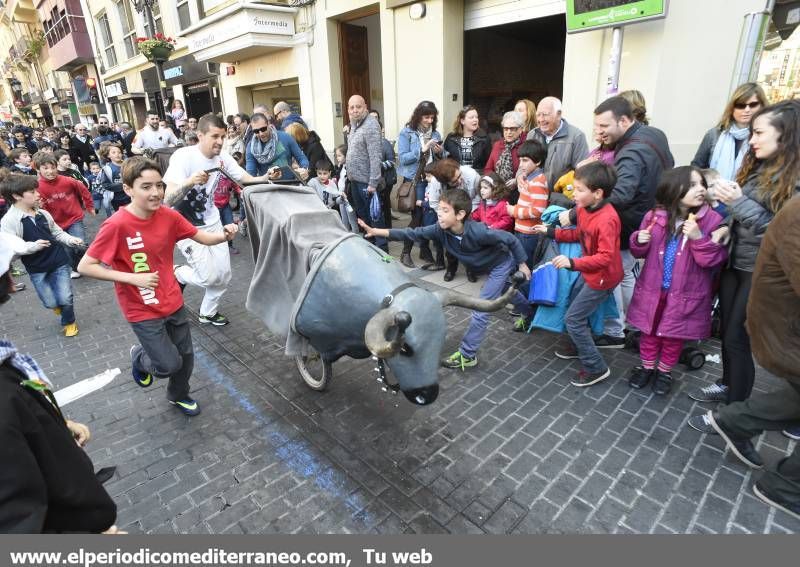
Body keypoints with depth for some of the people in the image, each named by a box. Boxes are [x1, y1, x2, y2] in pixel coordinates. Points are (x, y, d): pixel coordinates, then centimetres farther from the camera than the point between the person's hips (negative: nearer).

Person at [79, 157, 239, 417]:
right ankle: (140, 357, 34)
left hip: (173, 302, 5)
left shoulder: (168, 216, -8)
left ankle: (179, 395, 45)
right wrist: (132, 278, -23)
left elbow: (203, 237, -1)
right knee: (170, 364, -2)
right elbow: (85, 266, -16)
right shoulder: (116, 225, -22)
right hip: (143, 311, -5)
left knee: (186, 357, 15)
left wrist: (224, 235, -22)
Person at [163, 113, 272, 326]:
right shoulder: (183, 156, -23)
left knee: (223, 273, 6)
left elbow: (249, 181, -7)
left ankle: (208, 312, 30)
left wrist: (267, 177, -30)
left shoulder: (223, 158, -7)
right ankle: (176, 275, 23)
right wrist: (189, 182, -48)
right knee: (208, 276, -11)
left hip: (212, 223, 6)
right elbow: (168, 200, -29)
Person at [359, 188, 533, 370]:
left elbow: (511, 239, -28)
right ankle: (530, 314, 61)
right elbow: (413, 233, -28)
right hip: (487, 266, 7)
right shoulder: (441, 230, -24)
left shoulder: (478, 231, -40)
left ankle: (467, 355, 1)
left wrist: (522, 264, -16)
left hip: (502, 263, -7)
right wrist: (376, 231, -36)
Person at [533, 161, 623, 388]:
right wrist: (550, 231, 7)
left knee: (573, 319, -4)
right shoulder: (584, 209, -4)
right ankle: (579, 347, 46)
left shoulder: (607, 219, -30)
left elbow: (605, 257, -31)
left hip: (602, 277, -9)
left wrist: (573, 263, -39)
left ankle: (596, 368, 9)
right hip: (589, 272, 9)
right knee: (574, 307, 23)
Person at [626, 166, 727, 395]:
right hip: (652, 289, 2)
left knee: (673, 336, 15)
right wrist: (639, 241, -15)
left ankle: (664, 372, 37)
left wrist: (699, 238, -27)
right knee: (649, 331, 17)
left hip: (684, 293, -1)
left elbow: (715, 259, -14)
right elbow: (639, 252, 6)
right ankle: (647, 367, 38)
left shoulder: (711, 220, -11)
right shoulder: (654, 217, -6)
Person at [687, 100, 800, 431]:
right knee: (726, 332, 18)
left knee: (738, 339, 1)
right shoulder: (757, 168, 7)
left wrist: (739, 203, -25)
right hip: (735, 262, 7)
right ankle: (728, 385, 39)